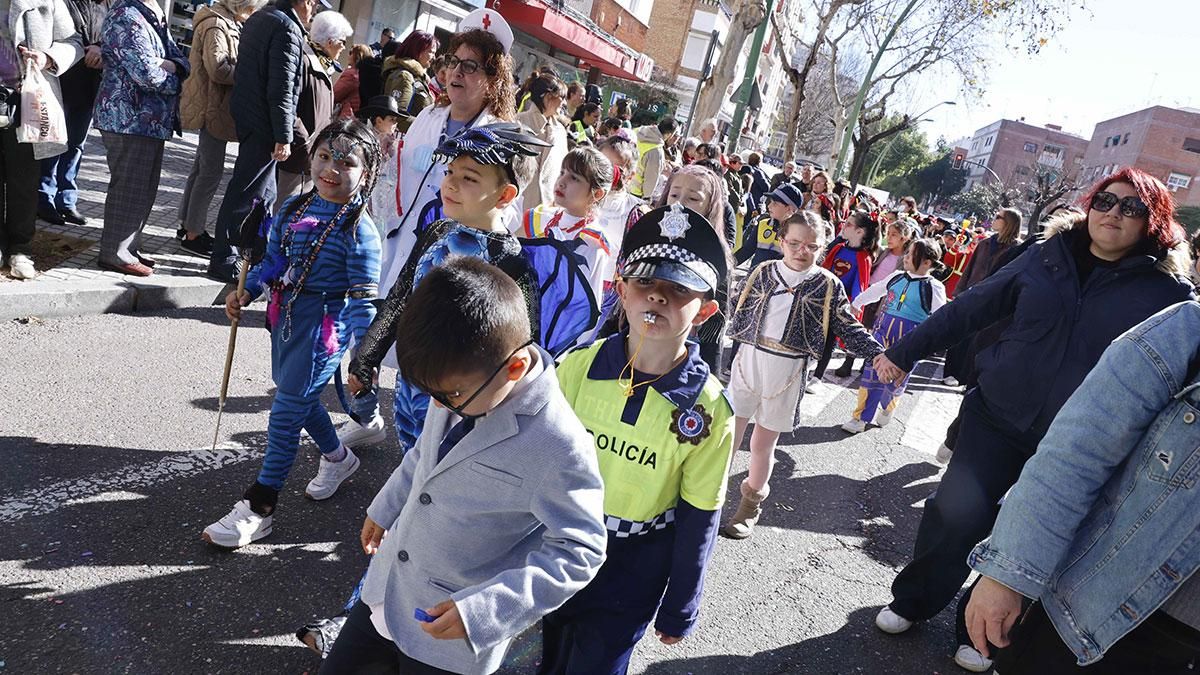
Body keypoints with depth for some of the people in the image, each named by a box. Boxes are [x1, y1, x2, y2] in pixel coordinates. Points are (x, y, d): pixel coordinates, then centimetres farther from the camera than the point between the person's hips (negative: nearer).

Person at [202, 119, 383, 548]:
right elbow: (274, 261, 15)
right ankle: (338, 457, 49)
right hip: (287, 316, 8)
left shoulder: (359, 229, -16)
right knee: (300, 399, 23)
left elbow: (363, 298, -17)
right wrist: (247, 292, 0)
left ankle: (259, 509, 7)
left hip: (326, 327, -8)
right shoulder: (295, 208, 4)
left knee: (285, 414, -4)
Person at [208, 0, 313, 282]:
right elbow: (281, 89, -21)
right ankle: (223, 261, 4)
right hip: (264, 124, -10)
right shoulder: (288, 29, -17)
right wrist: (283, 137, -19)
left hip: (245, 115, 10)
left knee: (265, 192, 19)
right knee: (246, 193, -3)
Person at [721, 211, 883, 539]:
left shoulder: (828, 285, -1)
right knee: (729, 432, 5)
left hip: (788, 372, -1)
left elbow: (849, 328, 2)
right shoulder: (763, 272, 2)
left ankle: (751, 502, 31)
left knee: (763, 443, 9)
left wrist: (878, 353, -9)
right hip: (748, 360, 1)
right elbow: (739, 313, 11)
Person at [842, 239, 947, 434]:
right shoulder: (897, 276, 5)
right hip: (882, 332, 3)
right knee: (871, 375, 2)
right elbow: (874, 291, 20)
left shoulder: (933, 287, -8)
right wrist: (855, 304, 29)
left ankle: (887, 409, 40)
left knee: (895, 380, 9)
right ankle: (861, 418, 13)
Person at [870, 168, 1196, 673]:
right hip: (997, 417, 1)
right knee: (955, 515, 0)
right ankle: (912, 602, 25)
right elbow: (973, 308, 3)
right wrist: (905, 352, 3)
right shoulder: (1049, 256, -1)